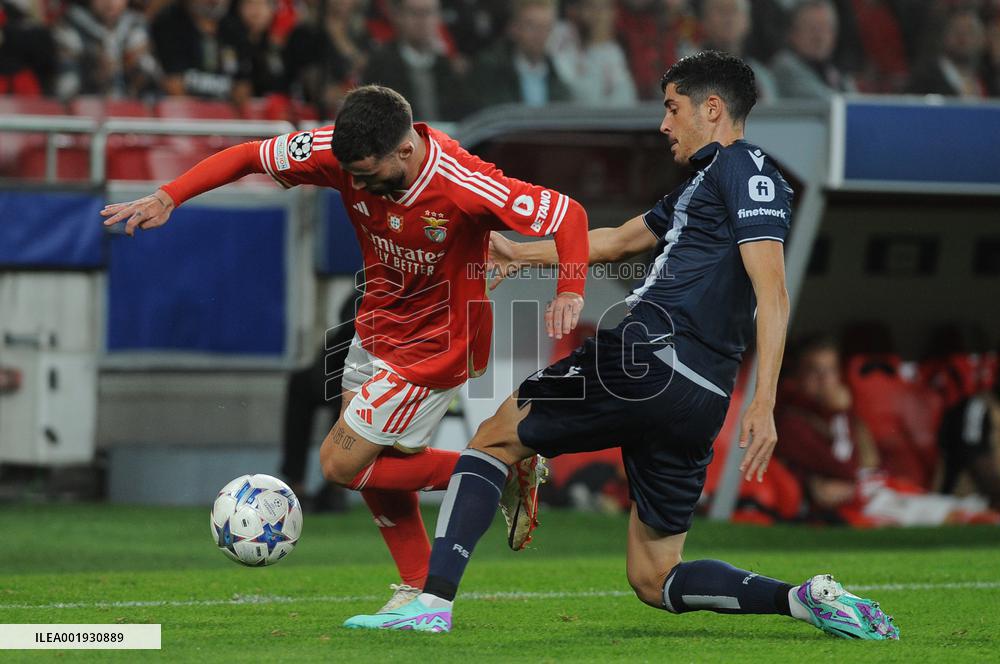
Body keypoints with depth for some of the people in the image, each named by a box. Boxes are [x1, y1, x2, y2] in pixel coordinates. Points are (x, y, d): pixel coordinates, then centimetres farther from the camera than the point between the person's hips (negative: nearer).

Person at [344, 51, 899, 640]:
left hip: (648, 357, -9)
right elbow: (616, 242, 40)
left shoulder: (744, 167, -1)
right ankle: (806, 599, -6)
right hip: (699, 400, 9)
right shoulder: (700, 186, 28)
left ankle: (434, 602, -5)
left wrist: (764, 407, -21)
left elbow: (773, 296, -12)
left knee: (494, 437, 6)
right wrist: (518, 254, 45)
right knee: (654, 580, 10)